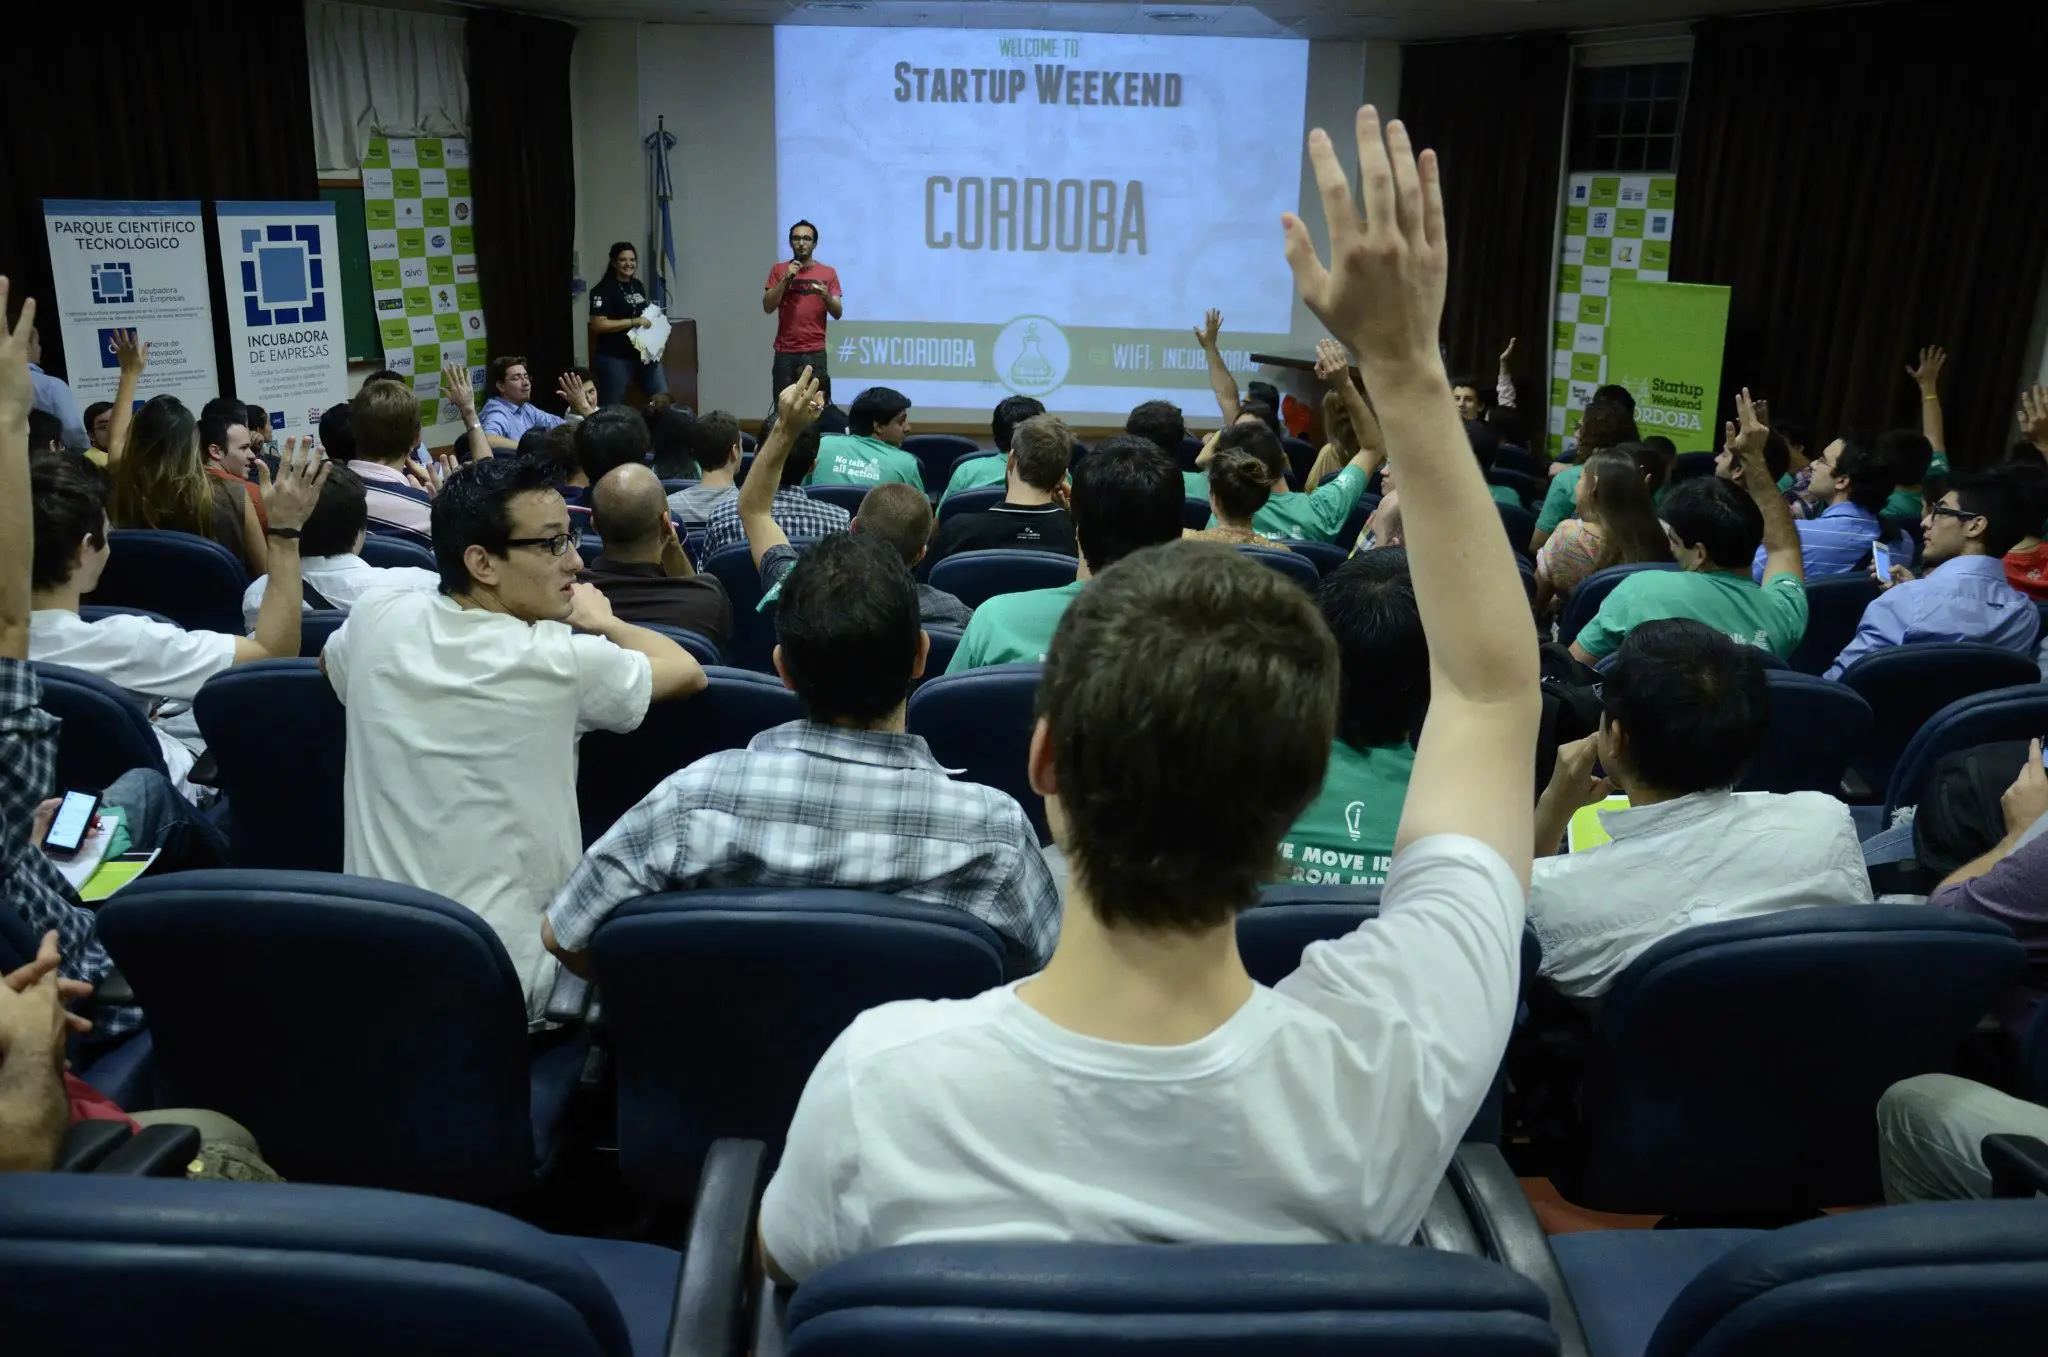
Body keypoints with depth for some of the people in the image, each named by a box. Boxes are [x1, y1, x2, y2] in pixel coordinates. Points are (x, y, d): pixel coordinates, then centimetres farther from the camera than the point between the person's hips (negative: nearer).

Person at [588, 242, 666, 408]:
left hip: (644, 352, 7)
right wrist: (633, 322, -21)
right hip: (614, 357, -7)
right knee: (613, 408, 1)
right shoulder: (603, 289, -10)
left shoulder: (638, 285, 12)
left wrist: (654, 319, 5)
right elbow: (598, 325, -18)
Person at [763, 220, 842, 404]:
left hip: (815, 352, 0)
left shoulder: (828, 273, 7)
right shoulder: (779, 270, 8)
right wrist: (786, 279, -9)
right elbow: (768, 307, 0)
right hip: (785, 352, 1)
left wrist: (827, 296, -14)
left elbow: (838, 314, 6)